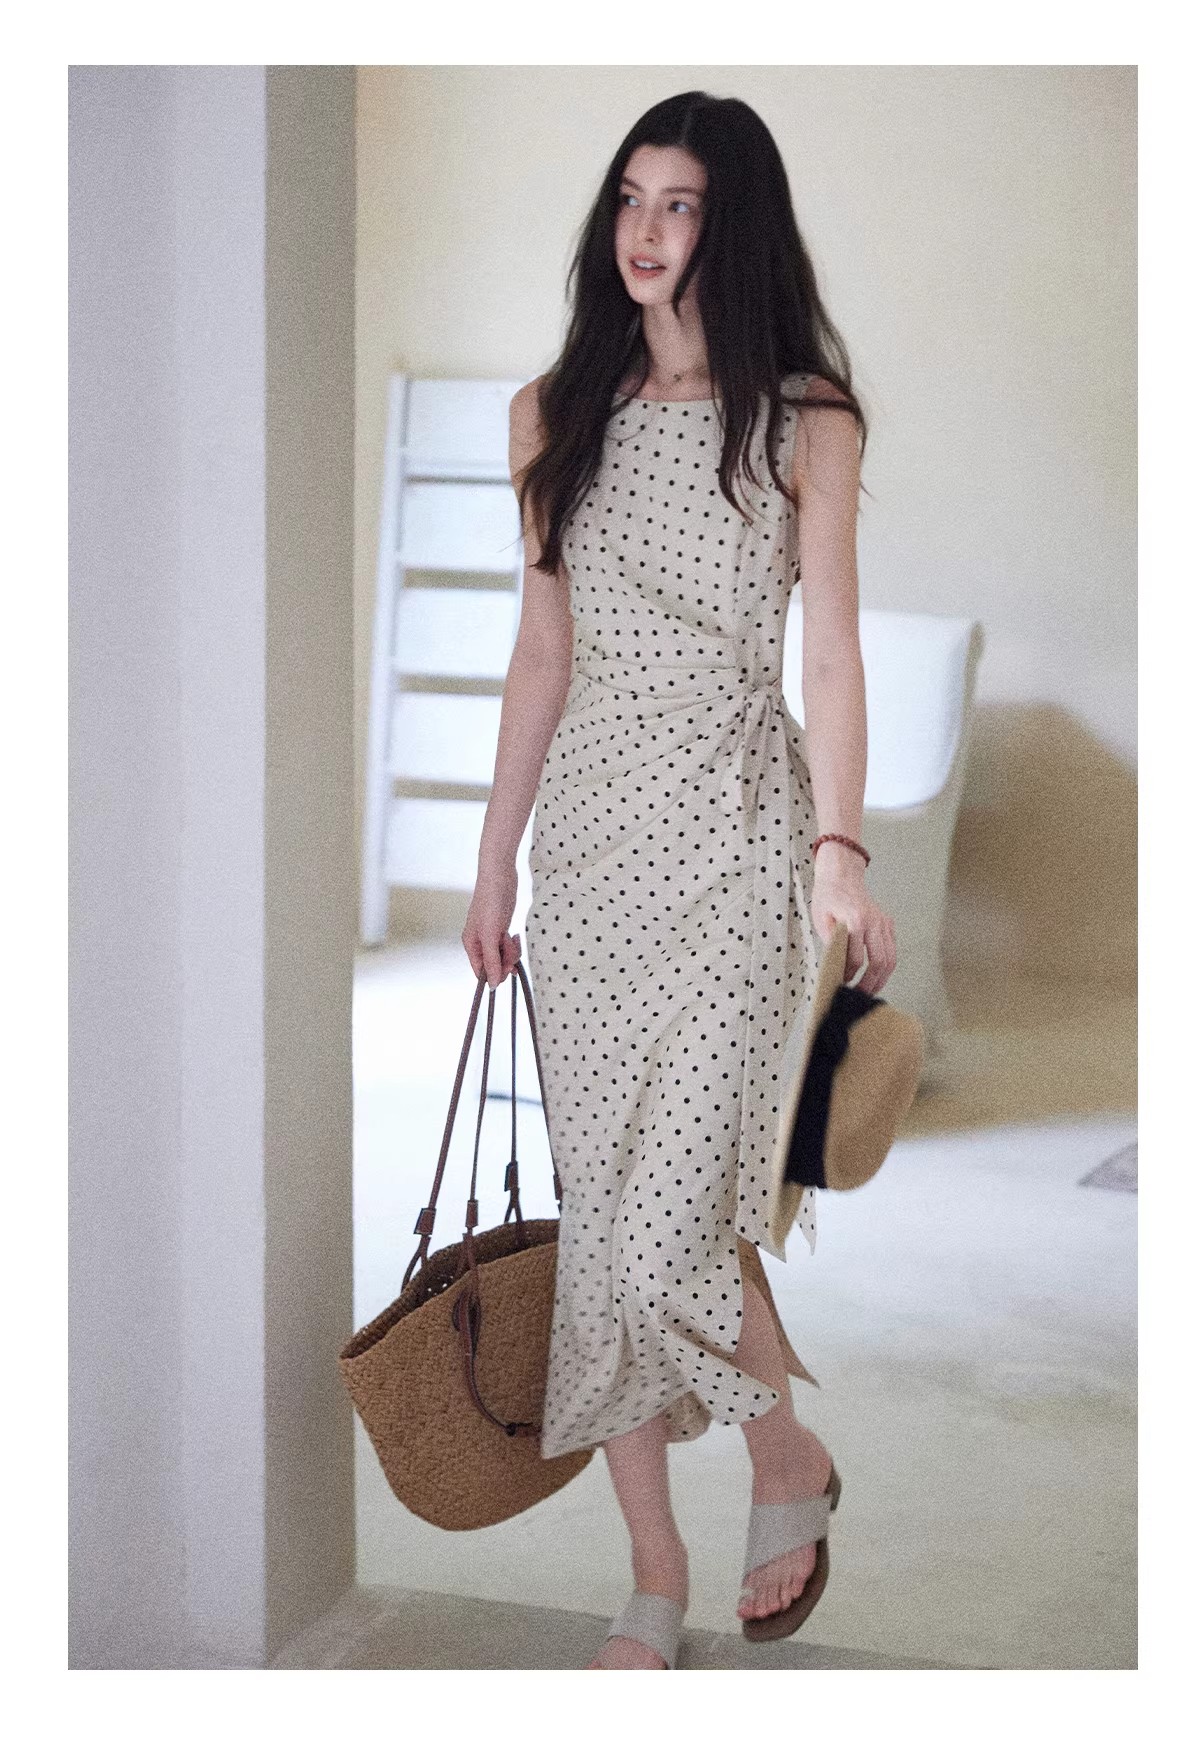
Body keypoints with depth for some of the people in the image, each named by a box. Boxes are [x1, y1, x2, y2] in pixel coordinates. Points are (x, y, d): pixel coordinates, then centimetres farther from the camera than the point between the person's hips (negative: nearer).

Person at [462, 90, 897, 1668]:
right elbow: (541, 657, 13)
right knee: (601, 1209, 4)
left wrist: (839, 851, -20)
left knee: (675, 1212, -13)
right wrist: (494, 867, 13)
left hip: (738, 830, -4)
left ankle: (792, 1453, 17)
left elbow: (831, 651, -7)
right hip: (590, 831, 4)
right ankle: (654, 1569, 15)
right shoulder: (556, 416, 11)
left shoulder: (806, 423, 0)